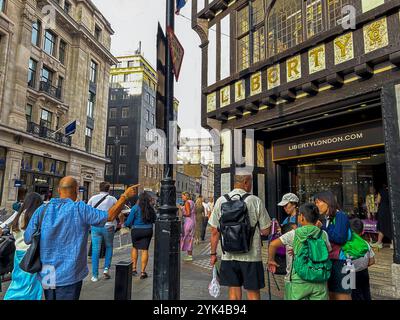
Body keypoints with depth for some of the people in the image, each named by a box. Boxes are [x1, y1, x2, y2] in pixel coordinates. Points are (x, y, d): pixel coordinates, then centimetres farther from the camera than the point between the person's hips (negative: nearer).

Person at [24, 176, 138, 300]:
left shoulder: (42, 210, -4)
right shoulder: (79, 209, -16)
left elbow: (28, 239, -1)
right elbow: (110, 216, -13)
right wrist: (125, 196, -6)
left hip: (46, 275, 5)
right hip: (69, 275, -5)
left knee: (50, 298, 23)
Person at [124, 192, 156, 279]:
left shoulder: (135, 208, -10)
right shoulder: (151, 208, -2)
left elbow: (129, 222, -7)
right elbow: (154, 220, 10)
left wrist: (124, 224, 13)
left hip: (136, 230, -1)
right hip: (148, 230, 2)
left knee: (135, 247, 21)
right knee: (144, 250, 5)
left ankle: (134, 268, 23)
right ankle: (143, 272, 9)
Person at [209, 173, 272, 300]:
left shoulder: (221, 201, -2)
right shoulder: (256, 201, -9)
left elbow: (215, 231, 1)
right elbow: (266, 231, -5)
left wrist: (213, 253, 11)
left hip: (228, 255, 2)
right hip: (251, 256, -2)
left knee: (234, 291, 14)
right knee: (253, 293, 12)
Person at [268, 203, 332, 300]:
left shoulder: (294, 234, -7)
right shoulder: (323, 234, -1)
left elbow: (273, 244, -9)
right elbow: (328, 251, 10)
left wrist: (271, 260, 7)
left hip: (299, 281, -2)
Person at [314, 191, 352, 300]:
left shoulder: (340, 216, -10)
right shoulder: (327, 219, 12)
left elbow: (340, 238, -23)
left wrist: (322, 228, -14)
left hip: (340, 262, -8)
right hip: (330, 261, 8)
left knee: (342, 295, -2)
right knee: (331, 295, 15)